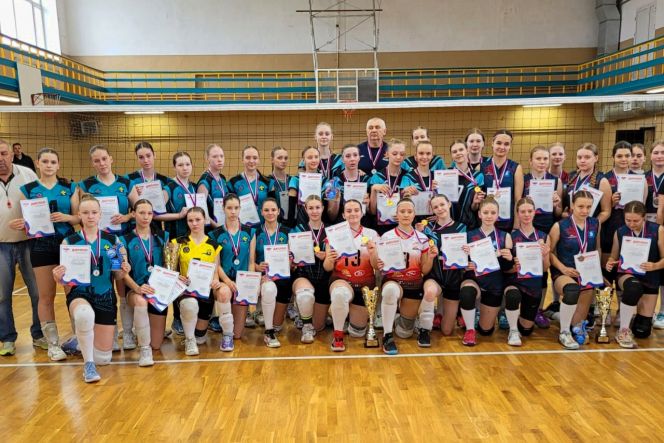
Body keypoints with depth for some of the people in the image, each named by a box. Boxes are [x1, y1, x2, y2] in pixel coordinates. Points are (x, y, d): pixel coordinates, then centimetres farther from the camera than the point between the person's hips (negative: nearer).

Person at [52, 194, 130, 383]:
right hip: (79, 294, -2)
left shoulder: (113, 240, 1)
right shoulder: (69, 242, -3)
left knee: (104, 358, 5)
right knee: (84, 314, -42)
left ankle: (82, 341, 41)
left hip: (105, 296, 2)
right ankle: (88, 364, -19)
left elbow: (118, 276, 5)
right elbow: (64, 278, -1)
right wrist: (58, 278, -23)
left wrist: (123, 271, -17)